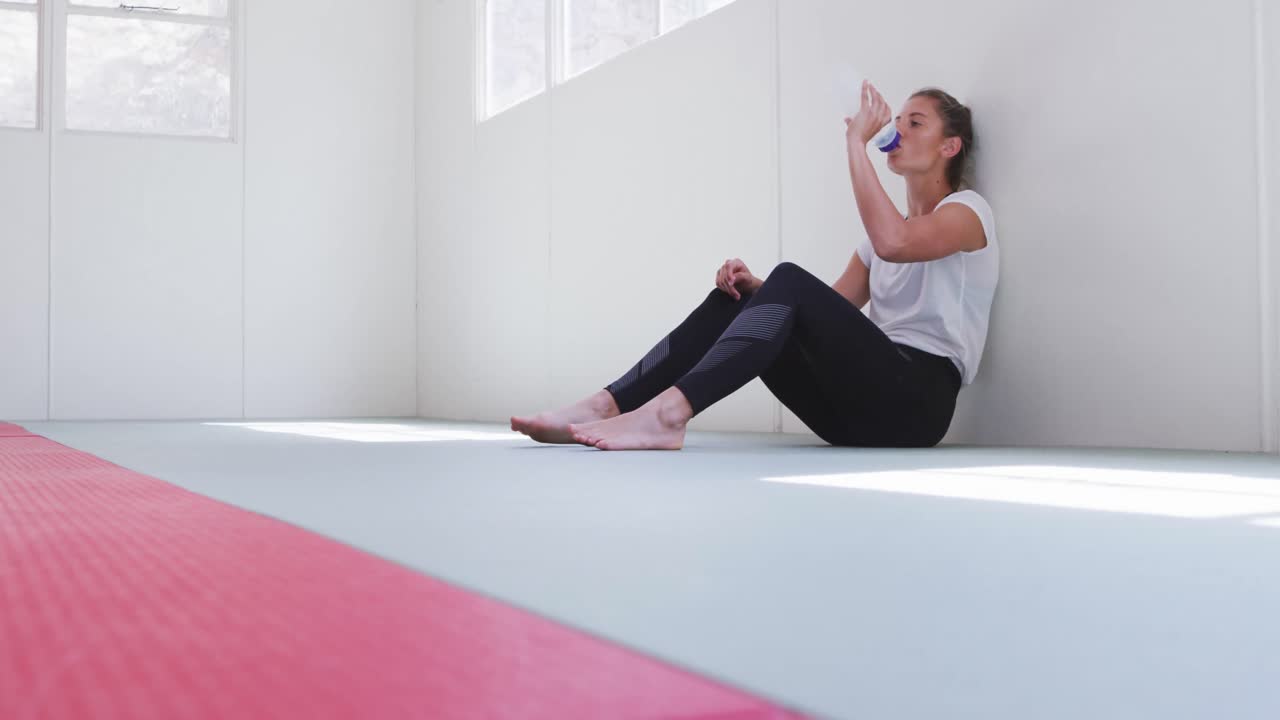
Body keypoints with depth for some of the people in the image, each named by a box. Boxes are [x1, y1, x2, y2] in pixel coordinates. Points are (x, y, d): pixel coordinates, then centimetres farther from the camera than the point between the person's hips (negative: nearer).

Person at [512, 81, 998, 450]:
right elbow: (827, 313, 14)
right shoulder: (886, 231, 27)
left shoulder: (968, 210, 3)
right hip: (861, 408, 7)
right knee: (732, 298, -7)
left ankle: (668, 413, -42)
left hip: (916, 400, -7)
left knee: (790, 281, -27)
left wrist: (856, 142, -15)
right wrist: (755, 289, -4)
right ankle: (604, 407, -21)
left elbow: (893, 243, -23)